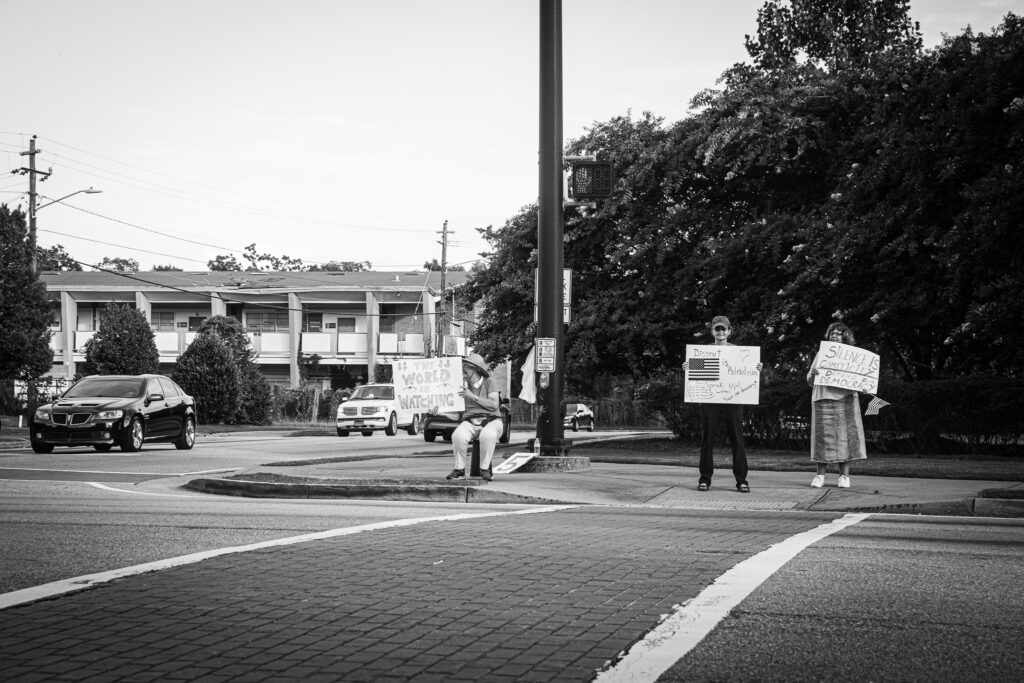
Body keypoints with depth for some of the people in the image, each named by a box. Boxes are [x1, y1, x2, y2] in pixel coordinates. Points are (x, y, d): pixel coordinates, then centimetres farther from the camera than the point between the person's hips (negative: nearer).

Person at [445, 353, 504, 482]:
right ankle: (459, 469, -12)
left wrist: (473, 396, -14)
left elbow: (494, 405, -8)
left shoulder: (488, 381, 3)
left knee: (488, 435, -39)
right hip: (469, 422, 2)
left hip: (491, 420, -2)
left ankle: (485, 468, -17)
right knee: (457, 436, -33)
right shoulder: (462, 384, 11)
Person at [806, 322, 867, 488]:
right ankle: (820, 474, 2)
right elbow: (809, 381, 15)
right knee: (823, 435, -3)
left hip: (846, 399, -1)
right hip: (823, 398, 1)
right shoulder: (821, 354, 16)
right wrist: (812, 374, -7)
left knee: (846, 434, -6)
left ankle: (844, 476, -2)